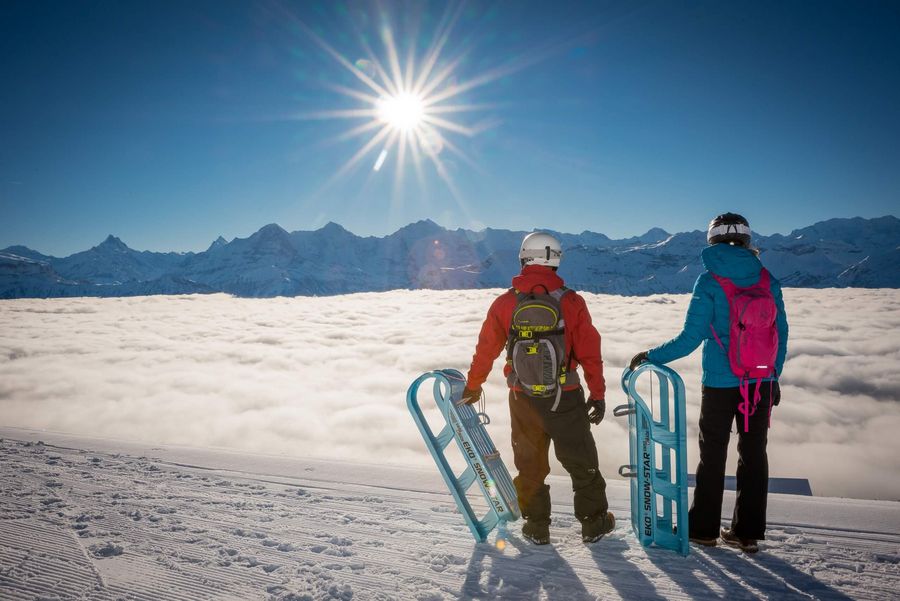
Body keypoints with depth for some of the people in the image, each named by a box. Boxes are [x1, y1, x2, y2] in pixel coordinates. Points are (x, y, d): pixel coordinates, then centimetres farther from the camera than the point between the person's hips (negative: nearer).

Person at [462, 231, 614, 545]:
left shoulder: (505, 303, -7)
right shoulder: (571, 302, -10)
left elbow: (486, 349, 2)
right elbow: (590, 352, -6)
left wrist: (472, 386, 17)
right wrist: (598, 394, 6)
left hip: (523, 400, 1)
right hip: (566, 399, -1)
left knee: (530, 462, 18)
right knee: (581, 461, 17)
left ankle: (537, 527, 26)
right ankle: (593, 522, 29)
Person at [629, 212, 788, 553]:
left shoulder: (709, 281, -11)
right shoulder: (767, 280, 2)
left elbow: (691, 338, -15)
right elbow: (781, 333, 5)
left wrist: (651, 356, -4)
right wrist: (774, 377, 16)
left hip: (720, 382, -4)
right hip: (762, 382, 4)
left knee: (712, 455, 9)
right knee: (754, 454, 12)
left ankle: (704, 528, 20)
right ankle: (748, 532, 21)